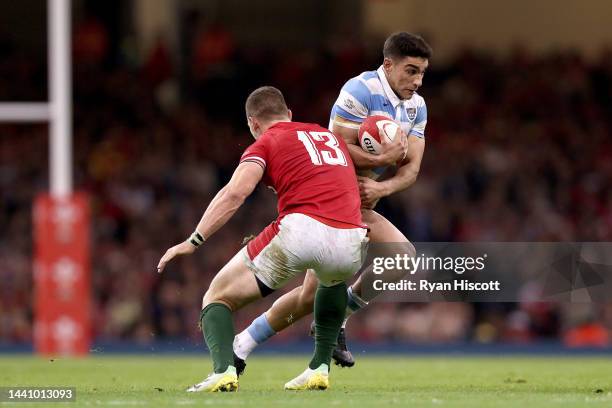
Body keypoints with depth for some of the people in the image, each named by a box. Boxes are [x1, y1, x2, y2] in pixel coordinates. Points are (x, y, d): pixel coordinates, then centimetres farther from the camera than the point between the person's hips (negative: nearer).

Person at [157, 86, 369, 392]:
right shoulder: (332, 137, 29)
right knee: (333, 282, 42)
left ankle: (224, 371, -15)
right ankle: (320, 369, 28)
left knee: (217, 298, 11)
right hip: (351, 242, 5)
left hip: (301, 229, -5)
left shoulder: (266, 143, 12)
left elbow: (236, 192, -5)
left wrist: (194, 241, -8)